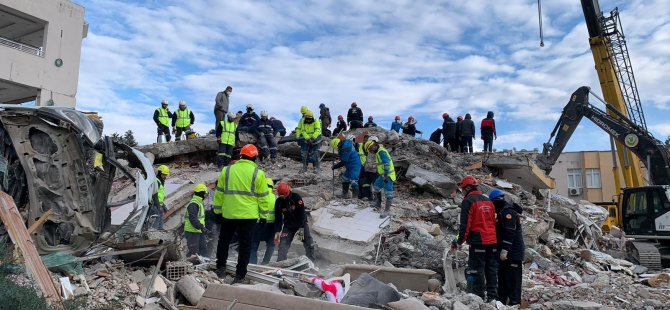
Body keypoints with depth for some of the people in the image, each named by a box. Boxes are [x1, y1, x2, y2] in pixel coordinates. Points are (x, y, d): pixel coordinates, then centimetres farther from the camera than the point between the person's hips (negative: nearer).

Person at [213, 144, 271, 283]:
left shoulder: (226, 170, 3)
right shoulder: (258, 173, -4)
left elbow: (219, 193, 7)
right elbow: (263, 197, -1)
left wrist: (218, 210, 15)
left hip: (228, 214, 2)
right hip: (249, 215, -2)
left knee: (224, 241, 20)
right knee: (245, 245, 6)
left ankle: (220, 268, 24)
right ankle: (240, 274, 7)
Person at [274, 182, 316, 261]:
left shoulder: (296, 198, -21)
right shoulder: (279, 202, -9)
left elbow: (301, 213, -21)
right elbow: (278, 218, -4)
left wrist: (301, 228, -24)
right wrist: (277, 232, -12)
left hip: (301, 224, -2)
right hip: (288, 226, 2)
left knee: (309, 244, -5)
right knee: (283, 245, -10)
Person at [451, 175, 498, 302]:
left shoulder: (468, 201, -8)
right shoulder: (488, 201, 15)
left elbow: (465, 224, -12)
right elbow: (493, 222, 19)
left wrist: (460, 241, -6)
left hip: (477, 241, -7)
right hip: (492, 241, 7)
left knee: (477, 270, -2)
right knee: (491, 270, 13)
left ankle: (479, 297, -1)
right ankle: (492, 296, 18)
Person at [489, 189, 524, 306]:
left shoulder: (507, 212, -16)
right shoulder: (504, 211, 17)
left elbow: (509, 233, -24)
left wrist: (505, 249, -26)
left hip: (512, 252, -11)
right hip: (508, 251, 11)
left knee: (512, 278, -7)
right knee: (503, 276, 15)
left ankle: (514, 302, -3)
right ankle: (502, 299, 23)